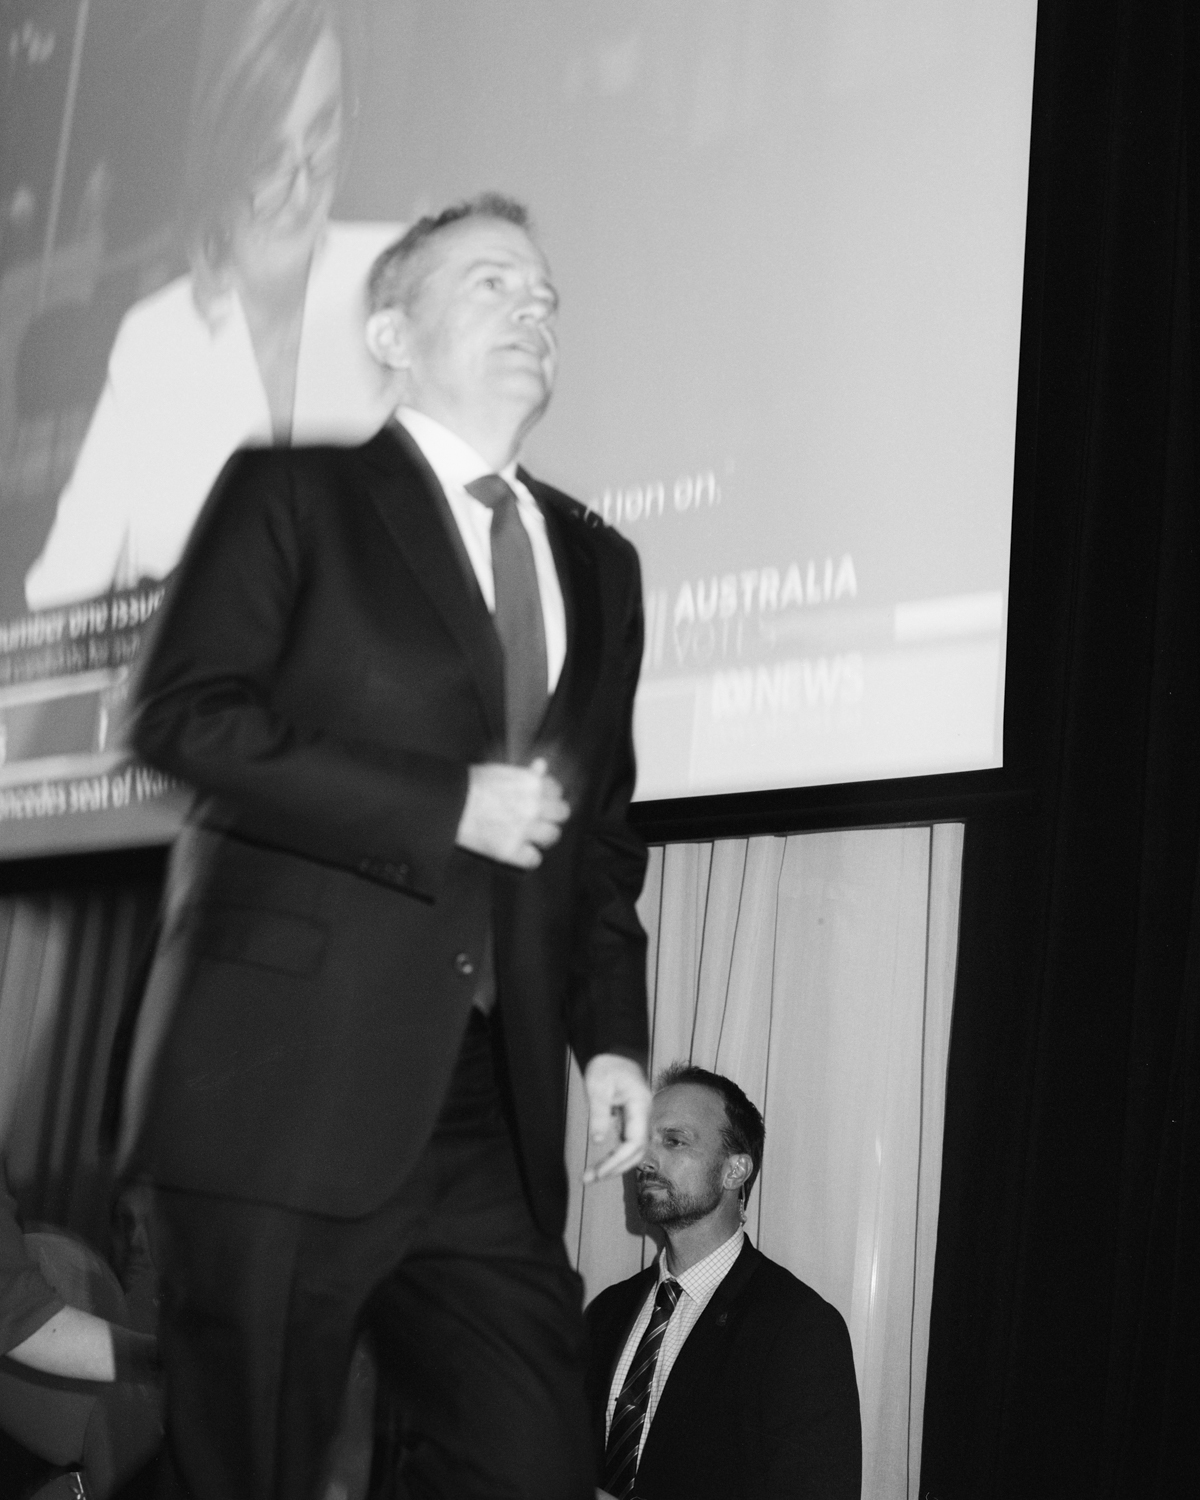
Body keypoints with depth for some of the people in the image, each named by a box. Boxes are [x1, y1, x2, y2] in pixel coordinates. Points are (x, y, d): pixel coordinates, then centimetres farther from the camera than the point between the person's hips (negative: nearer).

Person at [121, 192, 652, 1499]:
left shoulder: (596, 562, 21)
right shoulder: (295, 494, 4)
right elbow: (182, 715, -10)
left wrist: (612, 1032, 8)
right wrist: (446, 810, -13)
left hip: (490, 1116, 5)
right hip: (290, 1086, -5)